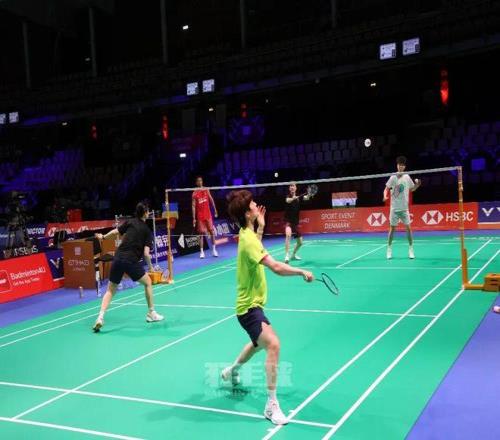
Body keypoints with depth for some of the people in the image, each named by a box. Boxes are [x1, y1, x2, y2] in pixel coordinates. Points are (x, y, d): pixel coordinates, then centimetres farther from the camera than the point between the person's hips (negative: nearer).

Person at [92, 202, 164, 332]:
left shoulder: (130, 222, 11)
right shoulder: (147, 231, 4)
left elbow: (115, 232, 8)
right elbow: (146, 253, -4)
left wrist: (103, 237, 27)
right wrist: (150, 267, 11)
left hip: (118, 259, 3)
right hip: (132, 261, -3)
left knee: (110, 290, 15)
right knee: (148, 283, 21)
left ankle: (100, 318, -2)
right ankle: (151, 313, 25)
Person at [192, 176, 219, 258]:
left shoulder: (206, 190, 5)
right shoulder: (194, 193, -3)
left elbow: (211, 200, 11)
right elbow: (193, 206, -4)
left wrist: (215, 211, 8)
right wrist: (194, 218, -9)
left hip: (208, 214, 2)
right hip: (199, 216, -2)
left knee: (212, 231, 1)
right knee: (201, 233, -1)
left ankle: (214, 249, 11)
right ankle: (202, 251, 3)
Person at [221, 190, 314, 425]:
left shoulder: (246, 234, 4)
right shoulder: (248, 240, -26)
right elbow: (277, 267, -35)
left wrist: (261, 227, 20)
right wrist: (302, 272, -23)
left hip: (250, 303, 11)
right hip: (249, 306, -11)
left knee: (259, 343, 32)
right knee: (273, 344, -28)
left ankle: (232, 371, 57)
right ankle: (272, 405, -22)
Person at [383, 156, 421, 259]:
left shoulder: (407, 177, 4)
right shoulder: (393, 177, -5)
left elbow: (412, 189, 16)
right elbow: (386, 189, -3)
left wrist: (417, 184, -4)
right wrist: (385, 196, -24)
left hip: (404, 208, 2)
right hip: (394, 208, -2)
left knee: (408, 228, -1)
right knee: (392, 228, 2)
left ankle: (411, 249, 9)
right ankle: (389, 249, 13)